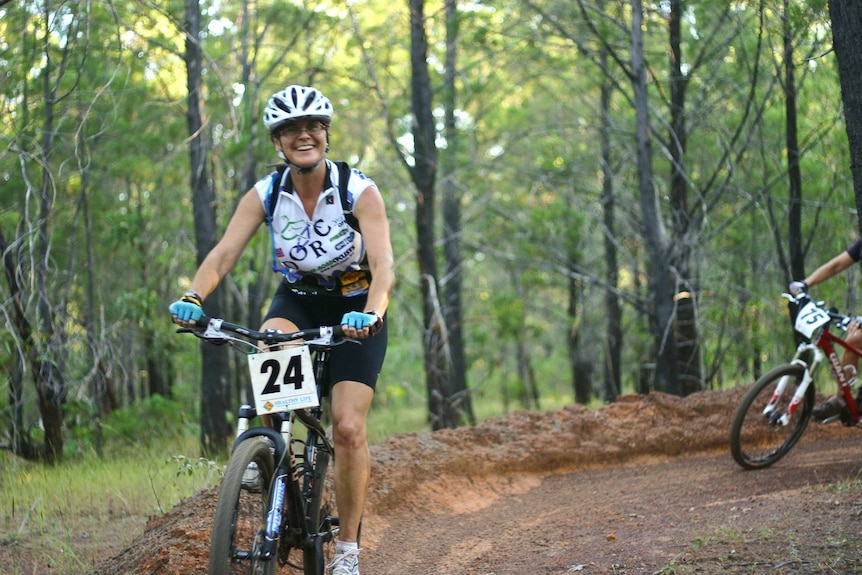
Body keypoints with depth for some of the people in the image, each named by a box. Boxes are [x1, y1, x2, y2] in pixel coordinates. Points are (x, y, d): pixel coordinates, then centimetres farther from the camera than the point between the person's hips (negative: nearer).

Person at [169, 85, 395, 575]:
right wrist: (193, 298, -43)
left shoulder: (359, 190, -22)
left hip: (355, 306, -2)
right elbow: (224, 254, -23)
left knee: (348, 427, -12)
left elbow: (384, 264, -32)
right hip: (298, 299, 2)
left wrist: (371, 313, -52)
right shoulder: (265, 195, -13)